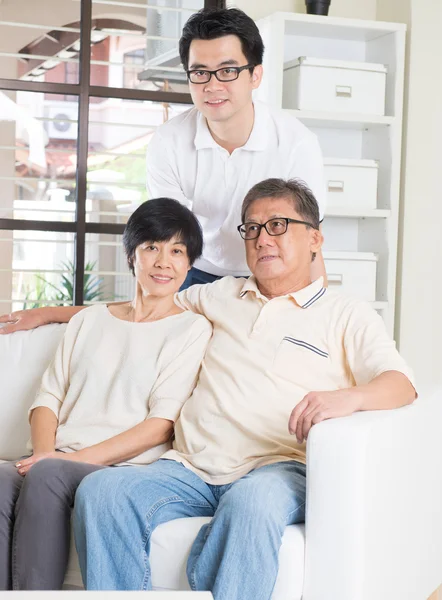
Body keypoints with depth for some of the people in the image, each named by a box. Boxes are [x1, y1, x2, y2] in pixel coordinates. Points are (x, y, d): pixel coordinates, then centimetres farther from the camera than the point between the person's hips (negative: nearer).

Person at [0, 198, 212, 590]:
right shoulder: (89, 320, 23)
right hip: (60, 464, 4)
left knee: (48, 475, -34)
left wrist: (80, 457, -13)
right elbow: (49, 397, 16)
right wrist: (45, 452, -6)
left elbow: (163, 424, -3)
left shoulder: (193, 329, 8)